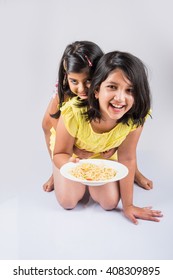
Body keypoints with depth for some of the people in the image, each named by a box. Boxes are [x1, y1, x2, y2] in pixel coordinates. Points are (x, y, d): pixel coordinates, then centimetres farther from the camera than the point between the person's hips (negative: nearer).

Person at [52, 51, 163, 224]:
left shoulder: (135, 118, -34)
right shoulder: (73, 113, -41)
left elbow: (127, 159, -20)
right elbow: (60, 154, -25)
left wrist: (128, 205, -15)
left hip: (104, 155, 2)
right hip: (71, 155, -1)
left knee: (110, 203, -5)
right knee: (68, 201, -8)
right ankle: (58, 175, 25)